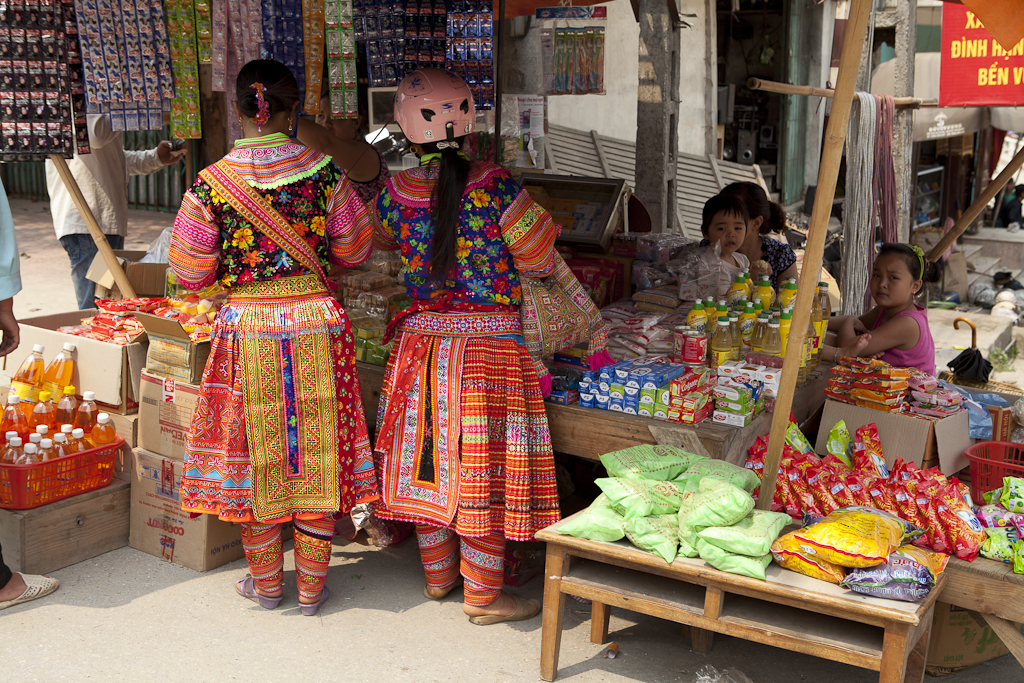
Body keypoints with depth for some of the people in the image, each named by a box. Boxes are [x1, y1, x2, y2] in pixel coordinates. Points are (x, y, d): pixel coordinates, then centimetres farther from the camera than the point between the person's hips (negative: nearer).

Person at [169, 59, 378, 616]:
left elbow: (190, 272, -2)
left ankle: (265, 582, 26)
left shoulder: (210, 184, -9)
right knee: (314, 451, 10)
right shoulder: (324, 173, -7)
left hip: (246, 330, 0)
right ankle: (312, 586, 20)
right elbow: (354, 250, 5)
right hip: (315, 323, 1)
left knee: (255, 453, 13)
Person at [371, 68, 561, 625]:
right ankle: (483, 594, 14)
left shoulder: (397, 193, -3)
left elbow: (373, 239, 19)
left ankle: (438, 574, 30)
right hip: (489, 344, -4)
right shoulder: (494, 187, -15)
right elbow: (539, 260, -6)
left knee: (430, 458, 15)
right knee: (483, 464, 4)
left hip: (422, 340, 4)